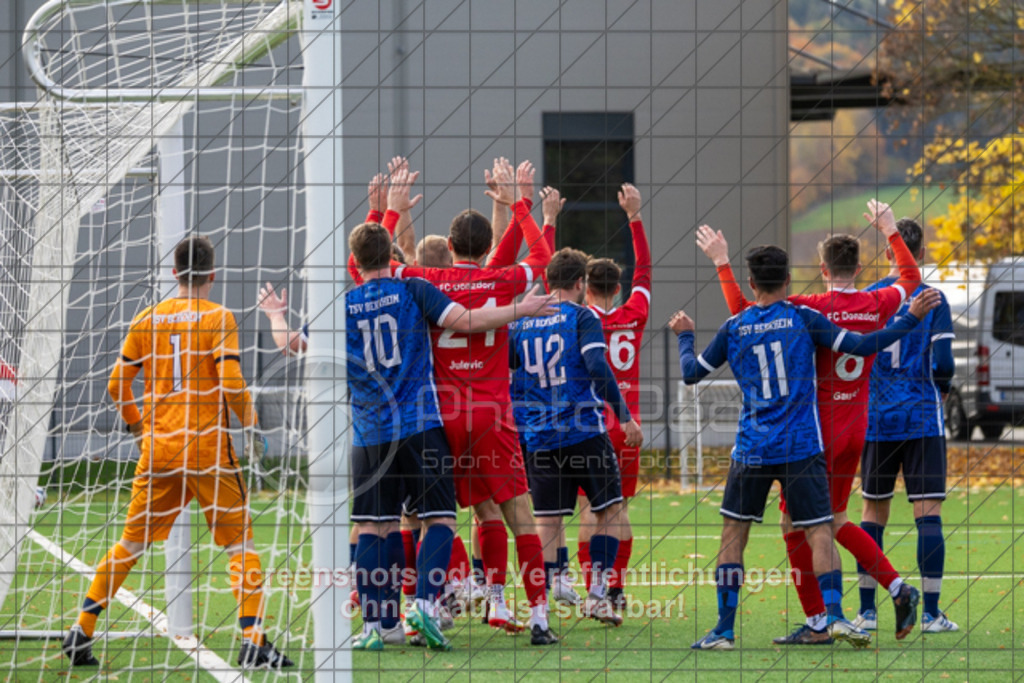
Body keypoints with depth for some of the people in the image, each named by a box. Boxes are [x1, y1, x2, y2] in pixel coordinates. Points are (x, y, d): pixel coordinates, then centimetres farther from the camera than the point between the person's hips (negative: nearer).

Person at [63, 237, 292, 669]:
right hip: (208, 447, -4)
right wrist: (250, 425, -2)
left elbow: (117, 385, 9)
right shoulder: (219, 318, -4)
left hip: (157, 449, 4)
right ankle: (253, 641, -7)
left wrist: (138, 426, 23)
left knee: (132, 542, 12)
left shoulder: (147, 319, 8)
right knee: (240, 539, 2)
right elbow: (231, 383, -14)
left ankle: (81, 632, 10)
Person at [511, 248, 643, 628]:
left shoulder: (521, 324, 10)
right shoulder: (581, 317, -4)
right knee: (609, 511, 10)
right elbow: (597, 368, -16)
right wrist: (624, 415, -14)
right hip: (584, 435, -4)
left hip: (539, 438, 4)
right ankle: (597, 593, 1)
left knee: (548, 526, 4)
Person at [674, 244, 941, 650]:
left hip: (752, 449, 1)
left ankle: (724, 629, 6)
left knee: (733, 534, 9)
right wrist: (911, 319, 3)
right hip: (801, 447, -1)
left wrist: (685, 336, 32)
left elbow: (691, 373, 13)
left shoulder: (733, 328, 3)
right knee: (819, 532, -1)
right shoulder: (803, 319, -1)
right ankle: (833, 614, -18)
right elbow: (860, 346, -4)